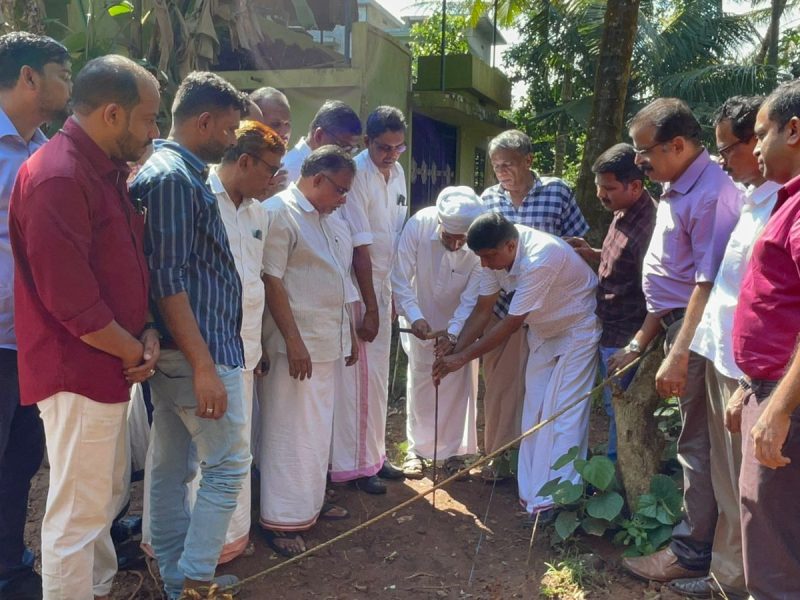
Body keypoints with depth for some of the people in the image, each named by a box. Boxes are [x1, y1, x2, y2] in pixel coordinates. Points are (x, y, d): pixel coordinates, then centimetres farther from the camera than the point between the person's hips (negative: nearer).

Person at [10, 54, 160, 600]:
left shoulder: (108, 171, 11)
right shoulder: (57, 177, -21)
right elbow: (70, 300, -24)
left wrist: (147, 333, 0)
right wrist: (132, 352, -11)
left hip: (111, 367, 10)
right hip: (79, 372, -10)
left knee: (108, 493, 22)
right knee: (77, 514, 2)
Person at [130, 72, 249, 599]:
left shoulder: (179, 173, 16)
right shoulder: (173, 177, -15)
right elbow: (168, 280, -21)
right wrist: (204, 366, -22)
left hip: (177, 352, 10)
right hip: (197, 350, -10)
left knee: (171, 467, 14)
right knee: (229, 464, -1)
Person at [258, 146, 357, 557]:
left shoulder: (322, 219, 16)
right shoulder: (279, 212, -13)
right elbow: (272, 281, -18)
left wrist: (348, 333, 21)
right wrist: (294, 341, -21)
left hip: (326, 341, 9)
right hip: (297, 343, -9)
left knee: (318, 428, 17)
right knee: (291, 431, -3)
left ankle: (310, 501, 30)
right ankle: (280, 520, 7)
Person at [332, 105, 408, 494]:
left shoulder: (397, 173, 6)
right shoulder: (356, 175, -20)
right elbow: (361, 249, -20)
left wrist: (390, 297, 11)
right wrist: (370, 308, -17)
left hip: (382, 286, 8)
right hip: (357, 288, -8)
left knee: (378, 374, 15)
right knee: (361, 374, -3)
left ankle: (373, 454, 29)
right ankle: (353, 465, 11)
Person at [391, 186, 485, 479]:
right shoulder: (418, 225, -29)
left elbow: (472, 298, -20)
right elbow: (400, 279, -24)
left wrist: (453, 332, -30)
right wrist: (414, 317, -34)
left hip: (460, 322, 0)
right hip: (420, 316, 0)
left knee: (459, 383, 2)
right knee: (419, 382, 6)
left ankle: (454, 450, 17)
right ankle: (416, 449, 19)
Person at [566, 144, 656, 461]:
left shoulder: (647, 226, -25)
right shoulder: (622, 213, 5)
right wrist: (591, 254, 2)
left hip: (625, 339, -10)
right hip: (609, 331, 10)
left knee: (621, 411, 6)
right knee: (614, 407, 20)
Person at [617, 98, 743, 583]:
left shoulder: (711, 195, -19)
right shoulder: (676, 189, 12)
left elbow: (709, 284, -24)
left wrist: (679, 356, -25)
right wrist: (640, 342, 16)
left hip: (697, 332, -9)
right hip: (677, 322, 9)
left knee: (696, 442, 1)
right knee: (691, 437, 16)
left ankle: (692, 552, 14)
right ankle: (693, 537, 28)